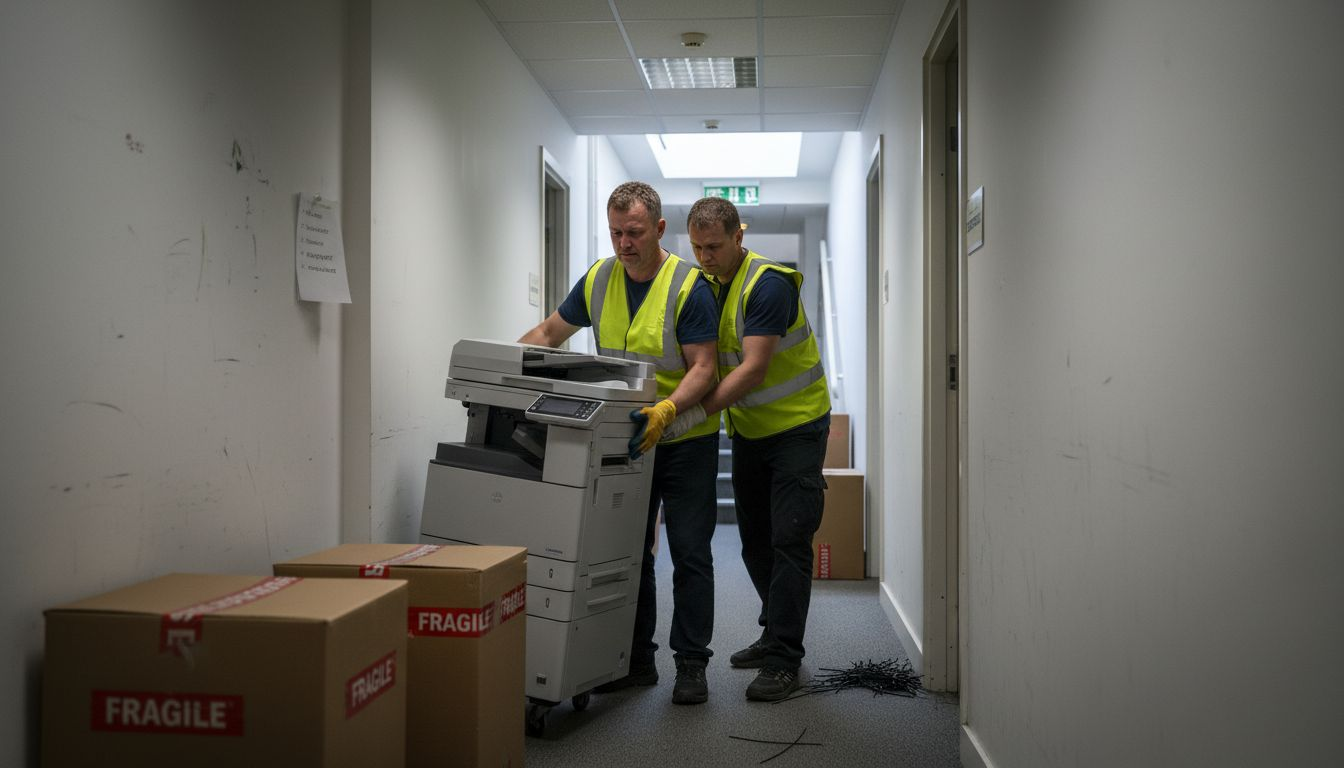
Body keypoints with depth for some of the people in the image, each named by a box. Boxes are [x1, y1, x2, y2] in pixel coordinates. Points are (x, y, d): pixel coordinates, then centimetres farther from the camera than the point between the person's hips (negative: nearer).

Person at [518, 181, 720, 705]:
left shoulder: (689, 287, -17)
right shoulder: (598, 280, 0)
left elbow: (703, 367, -20)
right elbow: (549, 333, 10)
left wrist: (666, 410, -37)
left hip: (685, 441, -5)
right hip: (626, 440, 5)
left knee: (690, 555, 0)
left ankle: (691, 665, 9)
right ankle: (636, 661, 18)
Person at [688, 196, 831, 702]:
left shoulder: (767, 285, -22)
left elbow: (753, 368, -28)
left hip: (797, 425, -7)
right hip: (748, 429, 8)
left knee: (788, 540, -9)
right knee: (755, 541, 13)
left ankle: (782, 660, -6)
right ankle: (775, 636, 28)